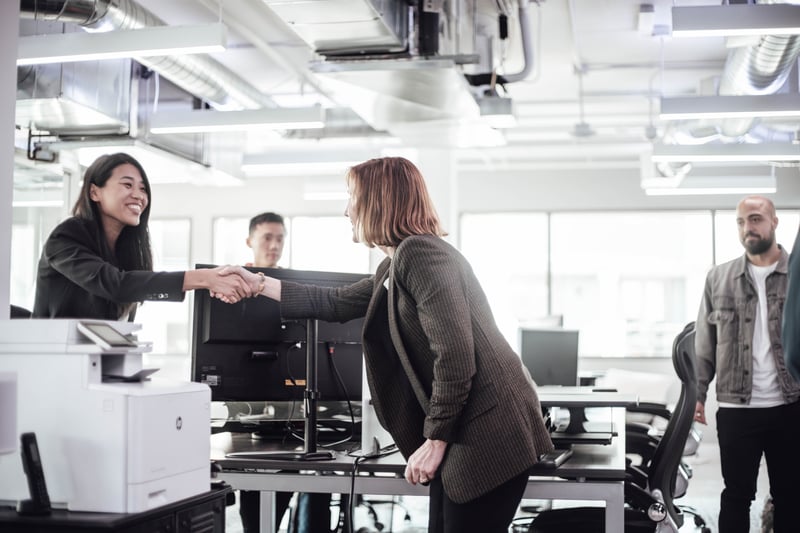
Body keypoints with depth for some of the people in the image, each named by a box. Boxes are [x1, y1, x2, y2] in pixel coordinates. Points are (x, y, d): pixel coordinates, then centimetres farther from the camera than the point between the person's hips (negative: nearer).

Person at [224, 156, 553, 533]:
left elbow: (455, 356, -22)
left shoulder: (420, 252, -16)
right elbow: (334, 303, 29)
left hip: (489, 432, -10)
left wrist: (435, 439, -17)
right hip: (464, 431, 10)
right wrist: (258, 284, 31)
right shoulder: (395, 268, 17)